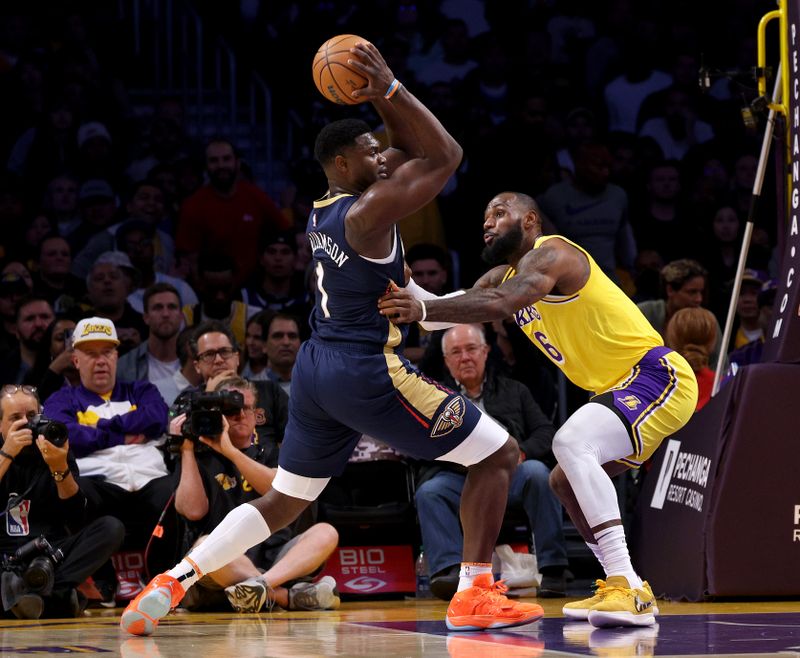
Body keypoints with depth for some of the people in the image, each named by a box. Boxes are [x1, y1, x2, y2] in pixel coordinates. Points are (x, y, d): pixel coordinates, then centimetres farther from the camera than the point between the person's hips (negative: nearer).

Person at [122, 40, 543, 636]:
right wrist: (391, 89, -14)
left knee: (282, 503, 19)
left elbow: (414, 153, 20)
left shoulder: (325, 209, 11)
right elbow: (447, 156, -14)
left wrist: (384, 99, 7)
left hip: (317, 369, 9)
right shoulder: (366, 213, -15)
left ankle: (172, 582, 6)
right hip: (368, 372, -9)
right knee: (499, 455, 2)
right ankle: (475, 597, -3)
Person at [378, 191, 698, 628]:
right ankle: (629, 593, 23)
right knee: (565, 480, 18)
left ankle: (627, 589, -36)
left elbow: (500, 304, -33)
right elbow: (457, 306, 5)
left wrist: (424, 310, -41)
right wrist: (405, 290, -14)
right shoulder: (503, 276, 16)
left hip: (656, 375, -11)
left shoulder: (552, 252, -14)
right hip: (623, 388, 11)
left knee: (572, 443, -30)